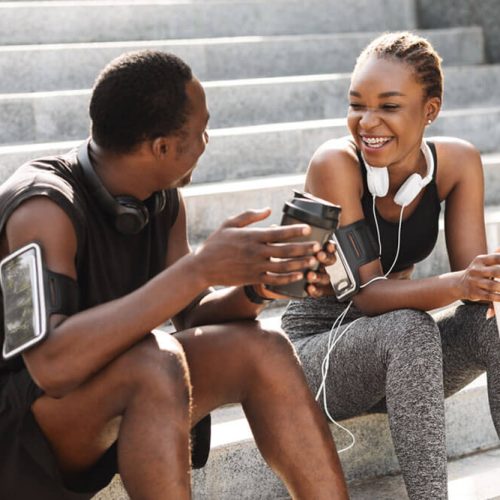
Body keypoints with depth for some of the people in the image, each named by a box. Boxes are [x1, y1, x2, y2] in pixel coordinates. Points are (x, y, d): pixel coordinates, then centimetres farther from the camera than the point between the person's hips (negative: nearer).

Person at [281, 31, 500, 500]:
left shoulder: (456, 162, -9)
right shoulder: (336, 164, -22)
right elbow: (366, 293, -24)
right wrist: (457, 285, -41)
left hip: (399, 354, 4)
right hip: (317, 347, -4)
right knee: (409, 329, -34)